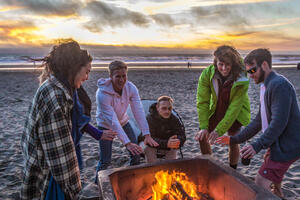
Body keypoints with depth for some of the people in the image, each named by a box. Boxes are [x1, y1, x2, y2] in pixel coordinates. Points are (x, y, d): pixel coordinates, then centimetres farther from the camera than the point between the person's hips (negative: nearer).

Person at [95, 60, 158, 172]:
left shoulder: (131, 88, -21)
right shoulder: (102, 93, -33)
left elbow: (139, 112, -25)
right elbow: (112, 120, -36)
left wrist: (147, 135, -34)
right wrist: (127, 143, -40)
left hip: (123, 121, 4)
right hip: (105, 125, -4)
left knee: (136, 153, 3)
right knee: (105, 160, -6)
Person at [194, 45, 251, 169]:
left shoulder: (242, 80, -30)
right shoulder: (207, 74, -25)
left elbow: (234, 108, -28)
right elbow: (202, 102, -21)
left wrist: (219, 130, -29)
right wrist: (204, 127, -25)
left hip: (236, 113, -2)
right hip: (216, 110, 3)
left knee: (233, 142, -4)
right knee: (202, 137, 1)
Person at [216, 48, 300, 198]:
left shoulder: (279, 85, -19)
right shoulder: (266, 87, 13)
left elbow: (279, 122, -26)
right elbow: (259, 121, 14)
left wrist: (258, 145, -27)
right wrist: (235, 139, 10)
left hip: (286, 146, -10)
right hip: (277, 144, 10)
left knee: (260, 185, -8)